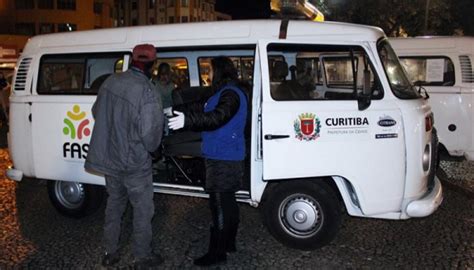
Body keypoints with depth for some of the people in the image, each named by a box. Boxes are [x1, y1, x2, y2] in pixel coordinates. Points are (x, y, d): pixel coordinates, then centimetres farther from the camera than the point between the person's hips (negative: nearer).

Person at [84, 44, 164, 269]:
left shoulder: (110, 81, -2)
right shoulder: (147, 92, -23)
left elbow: (96, 112, 11)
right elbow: (150, 133, -25)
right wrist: (151, 148, -4)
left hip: (108, 158, 6)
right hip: (134, 163, -6)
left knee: (114, 204, 22)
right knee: (142, 210, 11)